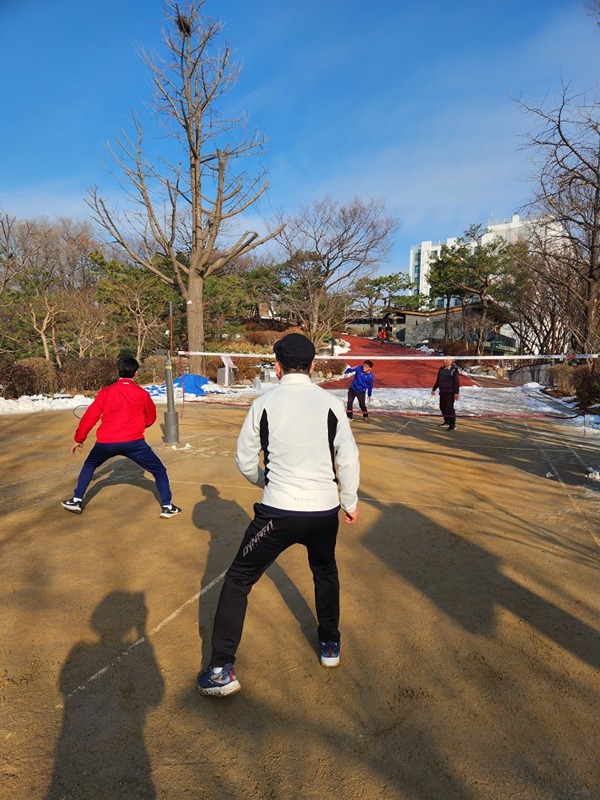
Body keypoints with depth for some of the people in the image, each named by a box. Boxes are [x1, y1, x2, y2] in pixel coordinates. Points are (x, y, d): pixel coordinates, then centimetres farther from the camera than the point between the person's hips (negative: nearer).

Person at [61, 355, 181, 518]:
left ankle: (76, 501, 32)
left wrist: (79, 439, 18)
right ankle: (167, 506, 4)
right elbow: (151, 419, 17)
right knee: (159, 470, 12)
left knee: (89, 465, 31)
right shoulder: (142, 394, 5)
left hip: (105, 442, 2)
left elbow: (90, 417, 8)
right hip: (133, 442, -2)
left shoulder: (105, 392, 7)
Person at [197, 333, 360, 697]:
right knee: (326, 572, 31)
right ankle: (330, 645, 43)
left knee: (238, 581, 14)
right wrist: (350, 501, 11)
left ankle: (222, 670, 15)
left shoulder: (264, 403, -4)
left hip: (278, 512, -2)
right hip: (324, 510, 3)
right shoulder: (330, 403, -3)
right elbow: (349, 457, -3)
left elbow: (245, 461, 3)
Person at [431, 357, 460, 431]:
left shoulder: (454, 370, -9)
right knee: (442, 407, 12)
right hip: (442, 392, 7)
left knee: (450, 407, -10)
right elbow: (438, 380, 19)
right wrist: (434, 389, 19)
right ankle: (447, 421, 29)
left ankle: (452, 424, -5)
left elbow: (456, 382, -13)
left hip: (450, 392, -7)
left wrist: (456, 393, -19)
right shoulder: (441, 369, 10)